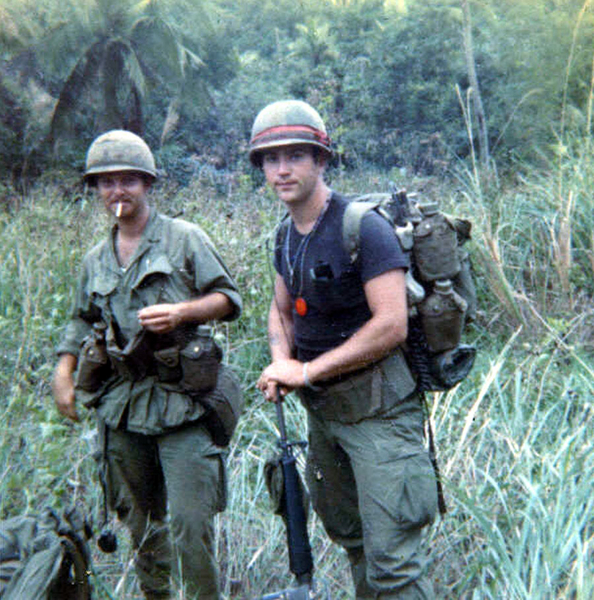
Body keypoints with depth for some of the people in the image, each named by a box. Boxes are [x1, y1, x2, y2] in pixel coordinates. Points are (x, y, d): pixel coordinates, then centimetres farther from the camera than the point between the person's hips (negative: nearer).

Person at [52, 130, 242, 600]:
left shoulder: (185, 239, -2)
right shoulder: (96, 260, 13)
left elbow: (229, 299, -3)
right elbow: (82, 321, 23)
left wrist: (180, 312, -19)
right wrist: (63, 374, 10)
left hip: (181, 402, -5)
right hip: (120, 403, 5)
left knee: (190, 521, -7)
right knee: (139, 515, 17)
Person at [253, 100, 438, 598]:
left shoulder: (363, 227, -19)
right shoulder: (287, 235, 7)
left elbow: (391, 326, -25)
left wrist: (307, 371, -19)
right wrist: (282, 362, -3)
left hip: (376, 407, -8)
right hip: (322, 407, 9)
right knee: (345, 530, 25)